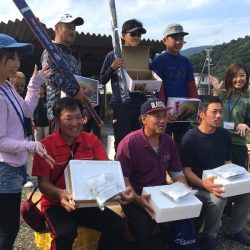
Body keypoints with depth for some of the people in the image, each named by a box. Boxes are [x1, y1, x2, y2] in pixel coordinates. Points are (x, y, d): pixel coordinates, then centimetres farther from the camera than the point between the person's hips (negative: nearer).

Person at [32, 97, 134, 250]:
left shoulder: (92, 140, 1)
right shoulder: (45, 145, -9)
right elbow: (43, 183, -9)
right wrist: (60, 194, -33)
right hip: (56, 203, -3)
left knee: (117, 225, -18)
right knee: (66, 233, -33)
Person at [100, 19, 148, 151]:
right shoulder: (112, 56, 4)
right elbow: (102, 81, 5)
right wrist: (112, 68, -12)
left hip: (141, 104, 3)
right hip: (120, 104, -2)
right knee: (121, 142, 1)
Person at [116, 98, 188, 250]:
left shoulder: (169, 142, 5)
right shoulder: (129, 142, -15)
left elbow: (177, 173, 11)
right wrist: (137, 200, -29)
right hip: (137, 197, -5)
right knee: (143, 224, -31)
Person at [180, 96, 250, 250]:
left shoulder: (224, 135, 4)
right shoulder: (190, 138, -15)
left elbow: (227, 163, 11)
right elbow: (186, 170, -16)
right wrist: (203, 184, -33)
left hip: (221, 182, 6)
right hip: (198, 185, -6)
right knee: (217, 199, -33)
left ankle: (233, 230, 11)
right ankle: (209, 236, -4)